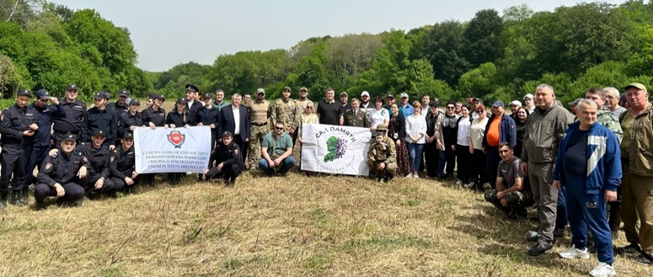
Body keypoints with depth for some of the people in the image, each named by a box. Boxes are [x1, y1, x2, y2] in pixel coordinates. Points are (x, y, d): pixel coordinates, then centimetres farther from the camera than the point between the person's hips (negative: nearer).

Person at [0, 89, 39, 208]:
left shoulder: (32, 112, 10)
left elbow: (37, 125, 14)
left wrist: (35, 126, -10)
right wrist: (22, 133, -13)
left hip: (25, 148, 4)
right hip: (10, 147, -4)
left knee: (21, 173, 10)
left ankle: (16, 196, 21)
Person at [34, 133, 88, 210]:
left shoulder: (77, 154, -8)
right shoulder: (53, 155, -20)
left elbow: (87, 163, 10)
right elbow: (41, 175, -23)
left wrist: (84, 167, -16)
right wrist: (56, 185, -37)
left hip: (66, 185, 3)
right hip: (51, 184, -2)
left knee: (79, 192, -29)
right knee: (41, 189, -37)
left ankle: (63, 198, 7)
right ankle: (40, 202, 1)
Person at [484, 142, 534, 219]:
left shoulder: (517, 163, -23)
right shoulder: (501, 163, 2)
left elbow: (519, 186, -32)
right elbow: (498, 183, 6)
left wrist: (503, 193, -17)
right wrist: (501, 197, -12)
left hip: (526, 194, -8)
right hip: (511, 191, 8)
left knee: (511, 195, -39)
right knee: (488, 194, -2)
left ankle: (522, 215, -9)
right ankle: (512, 213, 3)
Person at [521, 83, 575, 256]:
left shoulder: (561, 114, -11)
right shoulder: (534, 115, 15)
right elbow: (526, 139, 20)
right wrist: (524, 159, 17)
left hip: (548, 165, -8)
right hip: (532, 164, 8)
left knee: (547, 203, -4)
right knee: (538, 201, 16)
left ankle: (545, 240, -1)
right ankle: (543, 230, 30)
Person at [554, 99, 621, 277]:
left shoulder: (605, 134, -8)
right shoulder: (571, 131, 9)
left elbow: (614, 160, -10)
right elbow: (561, 154, 17)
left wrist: (611, 186, -14)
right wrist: (557, 176, 16)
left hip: (591, 184, -6)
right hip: (570, 182, 6)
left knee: (597, 223, -2)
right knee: (574, 218, 18)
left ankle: (607, 263, 7)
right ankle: (579, 248, 38)